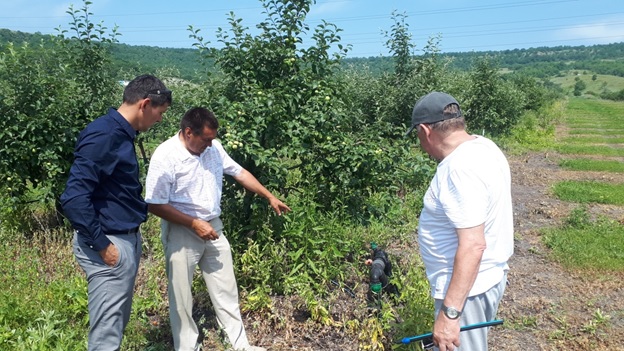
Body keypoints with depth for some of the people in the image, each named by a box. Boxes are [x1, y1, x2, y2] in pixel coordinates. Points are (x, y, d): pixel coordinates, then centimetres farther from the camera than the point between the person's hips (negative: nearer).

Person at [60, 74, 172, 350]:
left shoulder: (121, 134, 10)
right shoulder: (103, 136, -20)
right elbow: (74, 198, -25)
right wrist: (101, 245, -19)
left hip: (127, 238, 10)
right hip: (110, 244, -10)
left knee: (118, 324, 21)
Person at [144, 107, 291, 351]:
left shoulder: (213, 148, -3)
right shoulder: (165, 156, -21)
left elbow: (239, 172, 9)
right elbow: (155, 205, -19)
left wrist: (269, 197, 10)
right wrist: (194, 223, -21)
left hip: (213, 228, 6)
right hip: (181, 233, -5)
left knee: (226, 290, 14)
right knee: (181, 297, 8)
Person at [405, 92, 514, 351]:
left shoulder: (460, 169, -29)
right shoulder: (482, 146, 3)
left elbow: (473, 245, -32)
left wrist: (449, 313, -31)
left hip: (467, 287, -10)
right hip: (484, 277, 10)